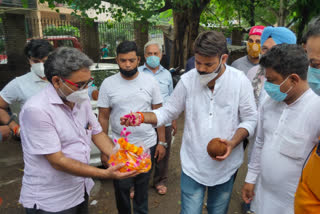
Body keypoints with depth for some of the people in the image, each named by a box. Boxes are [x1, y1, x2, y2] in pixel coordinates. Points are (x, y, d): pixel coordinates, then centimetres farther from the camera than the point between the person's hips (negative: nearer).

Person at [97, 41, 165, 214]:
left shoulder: (150, 81, -2)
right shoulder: (108, 84, -3)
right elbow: (103, 118, 0)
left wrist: (162, 142, 0)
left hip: (147, 145, 1)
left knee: (142, 185, 17)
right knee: (121, 187, 12)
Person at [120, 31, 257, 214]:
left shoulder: (240, 81, -10)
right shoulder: (188, 80, -9)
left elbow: (250, 119, -4)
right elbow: (168, 112, -2)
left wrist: (233, 143, -20)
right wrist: (142, 117, -19)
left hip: (225, 166, 1)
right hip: (193, 165, 0)